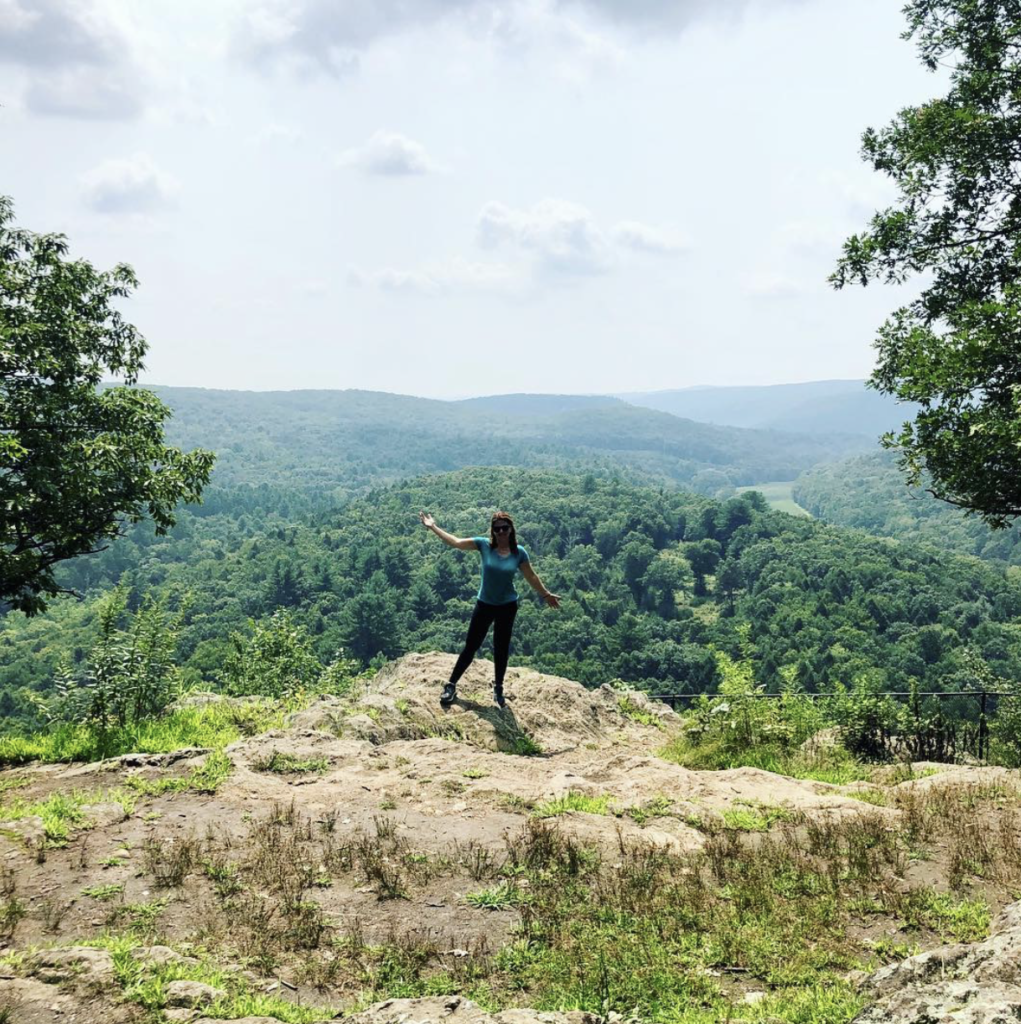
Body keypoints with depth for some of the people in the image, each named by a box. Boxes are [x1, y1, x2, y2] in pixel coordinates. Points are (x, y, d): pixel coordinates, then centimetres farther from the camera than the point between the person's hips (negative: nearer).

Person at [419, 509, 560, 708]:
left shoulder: (519, 552, -10)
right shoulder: (484, 544, -12)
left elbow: (531, 576, 2)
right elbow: (455, 542, -12)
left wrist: (546, 594, 7)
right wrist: (433, 527, -16)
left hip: (507, 607, 1)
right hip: (484, 604, -1)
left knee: (501, 649, 13)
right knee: (470, 647, 5)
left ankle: (498, 689, 30)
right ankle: (451, 686, 16)